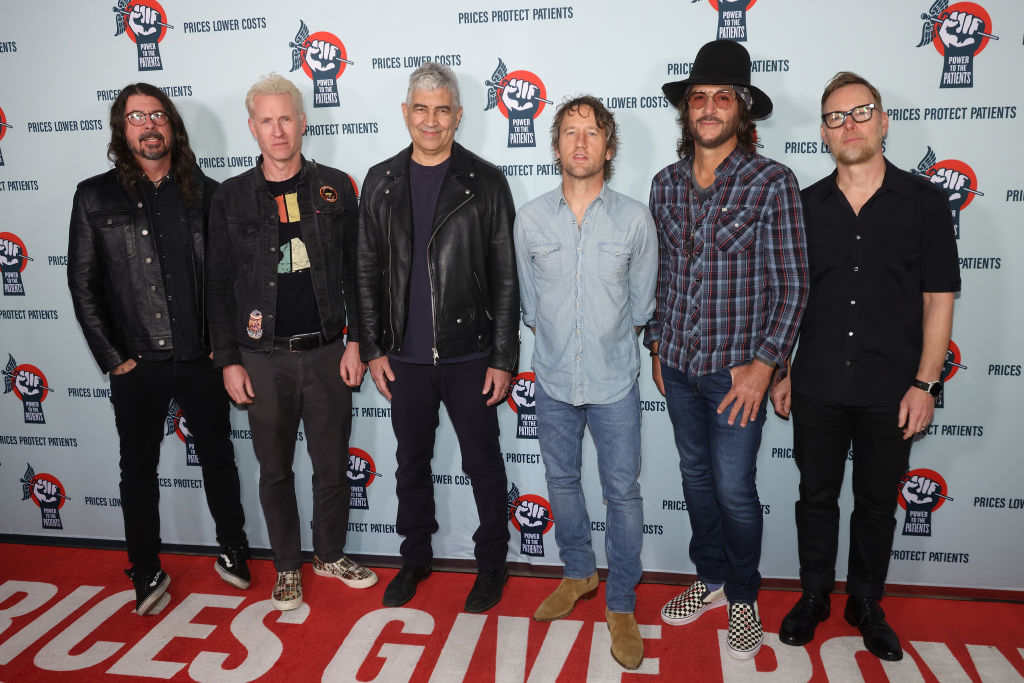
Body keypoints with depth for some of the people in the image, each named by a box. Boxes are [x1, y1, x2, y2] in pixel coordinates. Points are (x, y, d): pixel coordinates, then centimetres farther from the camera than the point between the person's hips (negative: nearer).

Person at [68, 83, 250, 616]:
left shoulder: (203, 192, 3)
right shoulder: (96, 197, 1)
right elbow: (83, 284, 1)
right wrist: (111, 357, -4)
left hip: (200, 358, 1)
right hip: (137, 365, 0)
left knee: (218, 456, 12)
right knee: (138, 469, 11)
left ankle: (233, 552, 31)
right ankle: (147, 572, 28)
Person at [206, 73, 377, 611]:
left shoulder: (334, 188, 2)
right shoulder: (232, 198, 2)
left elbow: (355, 272, 3)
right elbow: (219, 286, 3)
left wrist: (355, 341, -3)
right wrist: (228, 361, -1)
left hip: (325, 351, 0)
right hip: (263, 359, 0)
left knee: (332, 464, 10)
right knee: (275, 470, 11)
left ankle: (330, 555, 32)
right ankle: (287, 567, 30)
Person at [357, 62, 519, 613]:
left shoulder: (485, 183, -4)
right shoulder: (380, 183, 5)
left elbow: (505, 277, -4)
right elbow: (369, 272, 8)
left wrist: (503, 358, -7)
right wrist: (373, 348, 4)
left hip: (470, 355, -3)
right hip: (406, 356, 3)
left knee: (484, 464, 10)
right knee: (411, 462, 17)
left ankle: (492, 563, 30)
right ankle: (415, 558, 37)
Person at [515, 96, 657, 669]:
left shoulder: (635, 219, -6)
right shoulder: (531, 219, -2)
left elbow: (641, 304, 5)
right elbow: (528, 302, 9)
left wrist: (611, 345, 9)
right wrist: (558, 342, 10)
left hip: (614, 382, -2)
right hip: (554, 379, 2)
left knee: (623, 491, 4)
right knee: (562, 481, 16)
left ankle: (622, 604, 23)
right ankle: (579, 573, 39)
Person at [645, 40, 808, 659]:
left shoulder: (773, 182, -9)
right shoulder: (666, 184, 5)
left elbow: (793, 284, -9)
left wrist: (763, 364, -14)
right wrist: (657, 345, 11)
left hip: (736, 369, -4)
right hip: (678, 364, 5)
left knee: (734, 489, 3)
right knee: (697, 476, 17)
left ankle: (743, 597, 28)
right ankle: (711, 579, 37)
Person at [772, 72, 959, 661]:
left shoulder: (923, 200, -1)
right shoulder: (805, 205, 4)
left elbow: (939, 296, -1)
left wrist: (925, 382, -7)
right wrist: (780, 371, 4)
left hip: (890, 391, -1)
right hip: (817, 388, 1)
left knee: (878, 502, 13)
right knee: (817, 496, 12)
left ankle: (867, 602, 32)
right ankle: (815, 596, 31)